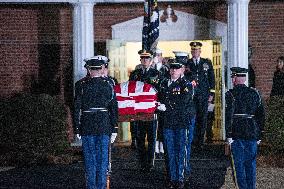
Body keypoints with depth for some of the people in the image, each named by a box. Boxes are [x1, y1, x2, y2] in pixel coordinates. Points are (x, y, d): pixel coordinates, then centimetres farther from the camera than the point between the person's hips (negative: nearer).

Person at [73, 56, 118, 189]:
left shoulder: (82, 86, -5)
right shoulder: (108, 86, 1)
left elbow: (77, 109, -5)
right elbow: (114, 110, 3)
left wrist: (77, 129, 1)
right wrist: (114, 130, 8)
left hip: (87, 128, -1)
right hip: (104, 128, 1)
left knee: (90, 160, 5)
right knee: (102, 160, 7)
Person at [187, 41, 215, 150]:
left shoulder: (207, 63, 11)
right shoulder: (186, 64, 9)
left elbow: (211, 79, 10)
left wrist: (211, 93, 3)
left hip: (203, 96, 1)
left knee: (202, 119, 0)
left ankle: (200, 142, 5)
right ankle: (193, 140, 1)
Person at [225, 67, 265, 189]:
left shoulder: (231, 94, -7)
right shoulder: (254, 93, 6)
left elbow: (228, 116, -12)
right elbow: (261, 114, 8)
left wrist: (228, 135, -8)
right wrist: (259, 135, 14)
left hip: (237, 134, -3)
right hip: (252, 134, 4)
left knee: (239, 164, 3)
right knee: (251, 163, 11)